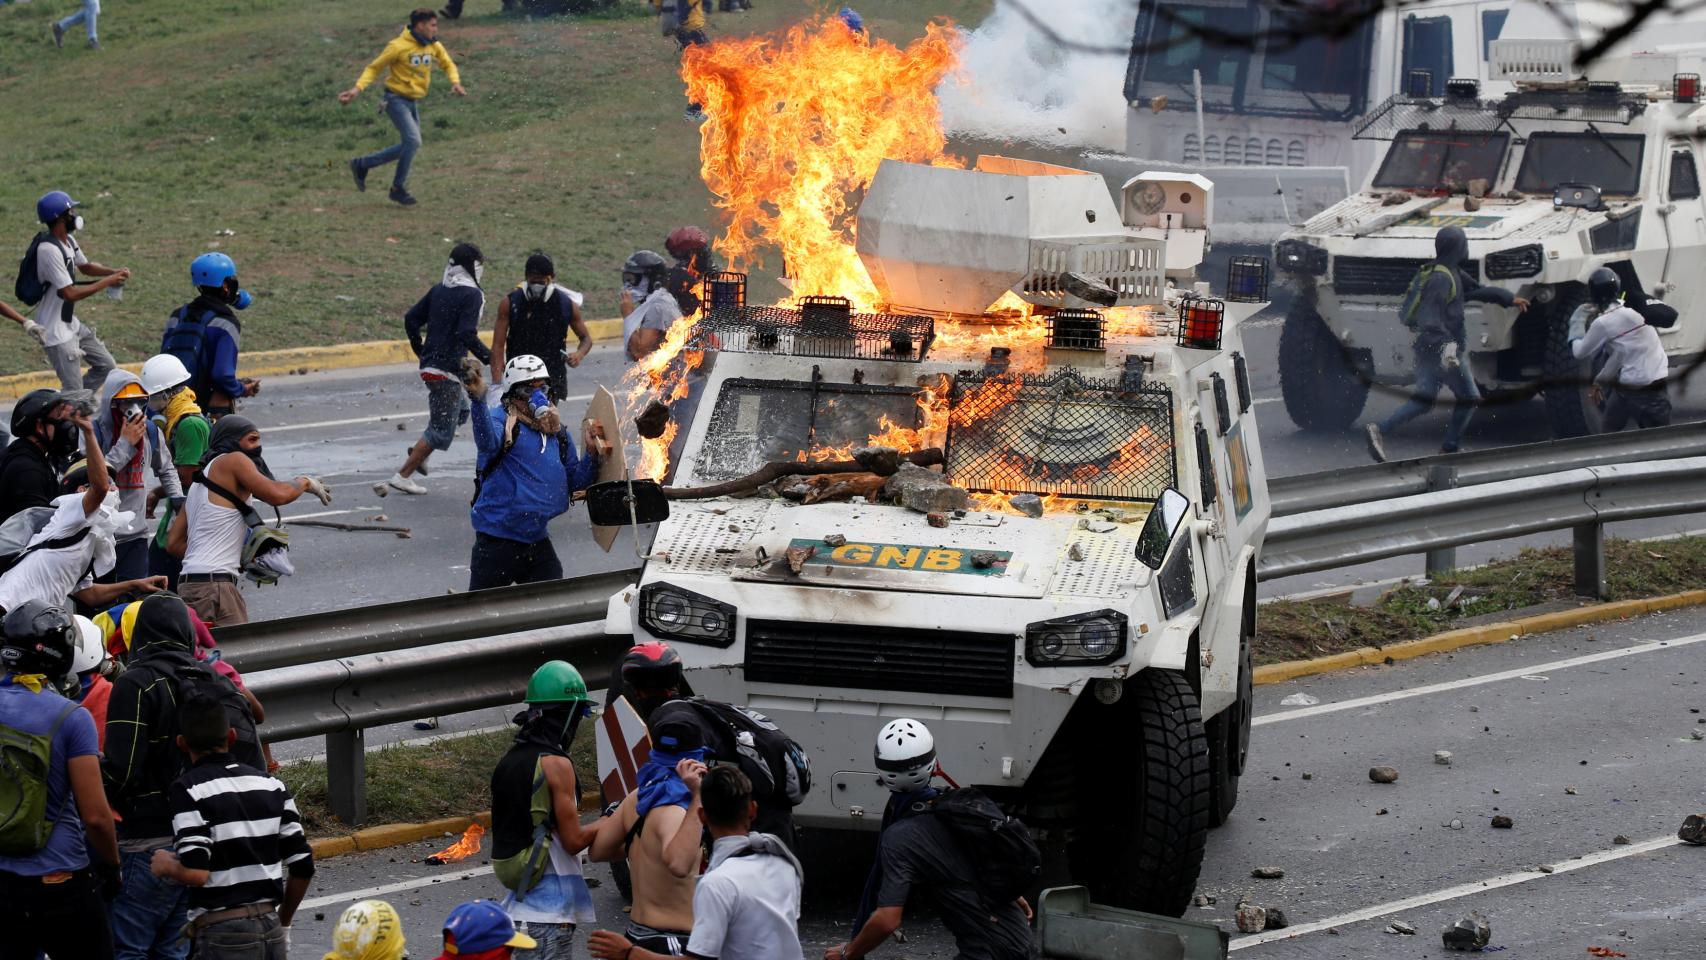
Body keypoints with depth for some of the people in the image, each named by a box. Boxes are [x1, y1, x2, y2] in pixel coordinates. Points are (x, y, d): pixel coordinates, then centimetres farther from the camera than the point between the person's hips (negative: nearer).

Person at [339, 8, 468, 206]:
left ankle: (361, 165, 23)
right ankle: (398, 188, -4)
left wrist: (455, 82, -5)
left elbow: (447, 64, 17)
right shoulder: (399, 46, -16)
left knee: (409, 146, 11)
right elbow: (374, 68, -10)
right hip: (396, 99, -8)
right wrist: (357, 89, -22)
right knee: (413, 141, -18)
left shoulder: (433, 46, 3)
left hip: (413, 102, 8)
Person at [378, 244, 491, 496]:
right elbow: (467, 335, -23)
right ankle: (402, 476, -1)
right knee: (441, 430, 0)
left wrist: (421, 351, 22)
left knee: (460, 411, 27)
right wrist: (489, 358, -12)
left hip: (429, 364, 9)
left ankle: (418, 451, 18)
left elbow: (411, 319, 11)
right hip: (447, 369, -9)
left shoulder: (438, 289, 9)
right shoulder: (472, 295, -14)